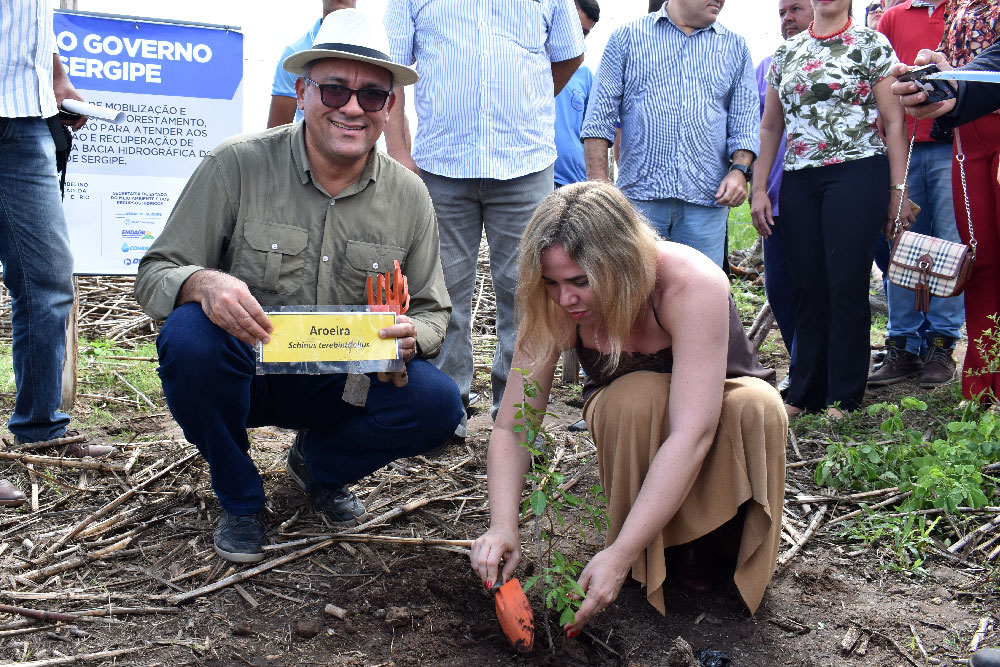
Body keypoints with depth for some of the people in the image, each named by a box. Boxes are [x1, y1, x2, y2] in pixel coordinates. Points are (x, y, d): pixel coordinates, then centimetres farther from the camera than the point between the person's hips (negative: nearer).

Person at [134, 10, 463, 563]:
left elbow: (433, 311, 5)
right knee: (190, 334, -34)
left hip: (340, 387, 2)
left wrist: (411, 335, -20)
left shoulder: (409, 197, -2)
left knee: (438, 402, -23)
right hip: (243, 372, -2)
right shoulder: (237, 164, -12)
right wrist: (203, 284, -36)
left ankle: (319, 464, 11)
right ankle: (239, 497, -4)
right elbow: (155, 275, -11)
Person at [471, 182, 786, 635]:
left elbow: (692, 434, -41)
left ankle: (734, 549, -10)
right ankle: (665, 550, -12)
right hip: (630, 421, 2)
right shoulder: (552, 308, -24)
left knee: (757, 405, -37)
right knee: (639, 396, -35)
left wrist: (619, 555, -46)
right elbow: (511, 428, -21)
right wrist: (503, 527, -39)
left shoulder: (691, 283, -36)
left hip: (717, 409, -1)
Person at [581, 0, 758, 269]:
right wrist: (599, 184, -4)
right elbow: (600, 118, 4)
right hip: (639, 196, -2)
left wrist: (739, 170, -4)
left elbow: (745, 123, 14)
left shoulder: (736, 47, 16)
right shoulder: (628, 37, 9)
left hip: (706, 200, 2)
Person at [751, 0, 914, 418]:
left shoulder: (872, 45, 4)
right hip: (798, 181, 4)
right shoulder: (786, 53, 16)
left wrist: (898, 190, -6)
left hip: (857, 175, -4)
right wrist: (759, 190, 10)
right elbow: (770, 126, 17)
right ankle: (805, 394, 15)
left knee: (846, 287, -4)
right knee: (808, 290, 5)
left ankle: (843, 398, 7)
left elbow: (894, 122, 1)